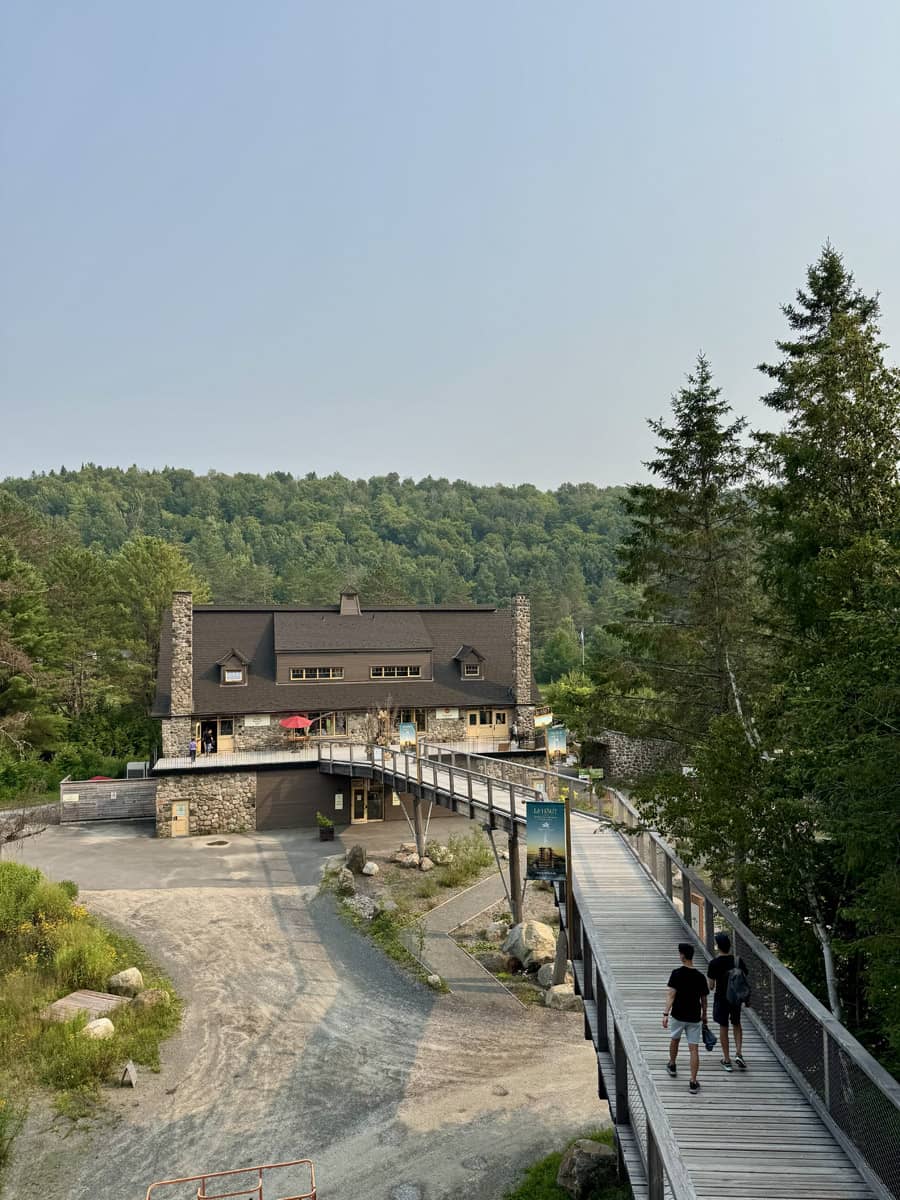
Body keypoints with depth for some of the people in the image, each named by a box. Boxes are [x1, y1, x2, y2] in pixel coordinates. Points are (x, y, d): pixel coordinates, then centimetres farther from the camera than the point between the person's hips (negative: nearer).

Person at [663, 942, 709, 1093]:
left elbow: (671, 995, -18)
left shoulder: (677, 973, -13)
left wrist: (665, 1014, -17)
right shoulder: (700, 976, -4)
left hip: (678, 1015, -1)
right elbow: (703, 999, 5)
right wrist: (704, 1015, 20)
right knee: (694, 1049, 3)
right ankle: (693, 1082, -1)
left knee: (675, 1040, 24)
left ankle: (672, 1065, 44)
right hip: (694, 1017, 1)